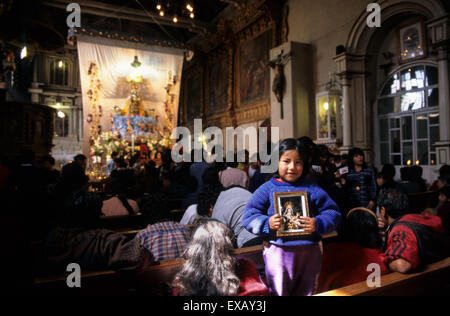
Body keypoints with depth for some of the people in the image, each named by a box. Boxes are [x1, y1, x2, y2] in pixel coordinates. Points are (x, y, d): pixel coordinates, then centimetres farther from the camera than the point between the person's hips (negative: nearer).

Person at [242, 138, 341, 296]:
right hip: (278, 251, -1)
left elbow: (332, 212, 4)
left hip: (309, 251, 2)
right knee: (278, 291, 10)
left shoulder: (311, 189, 4)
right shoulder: (267, 189, 0)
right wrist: (267, 224, -19)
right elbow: (249, 216, -3)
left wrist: (318, 224, -14)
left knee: (306, 290, 18)